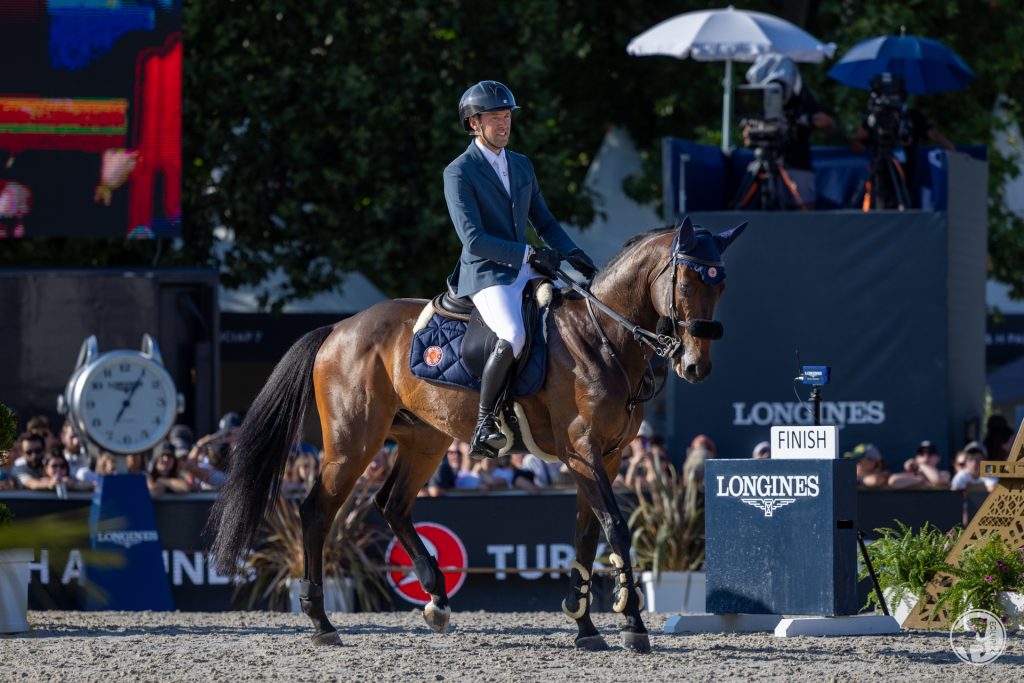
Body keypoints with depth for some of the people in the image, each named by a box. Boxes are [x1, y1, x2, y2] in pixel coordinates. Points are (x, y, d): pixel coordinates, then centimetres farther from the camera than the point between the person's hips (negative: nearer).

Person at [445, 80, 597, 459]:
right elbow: (474, 240, -16)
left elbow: (544, 222, 20)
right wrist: (528, 254, -22)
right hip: (485, 275, -7)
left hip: (526, 272, 7)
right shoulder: (459, 173, -7)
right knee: (514, 336, -33)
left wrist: (573, 253, 1)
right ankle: (484, 425, -24)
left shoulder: (522, 166, 15)